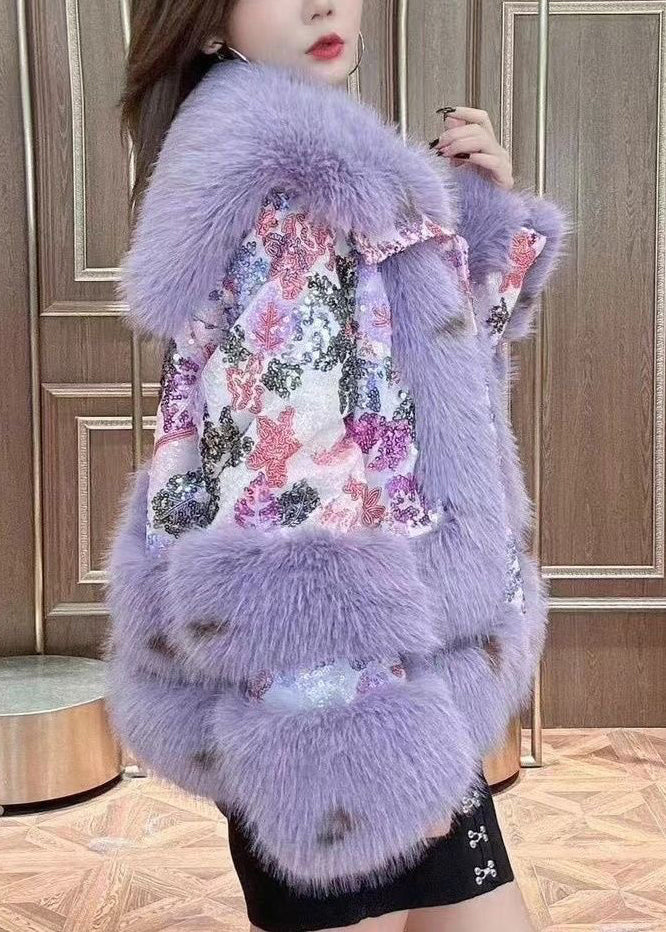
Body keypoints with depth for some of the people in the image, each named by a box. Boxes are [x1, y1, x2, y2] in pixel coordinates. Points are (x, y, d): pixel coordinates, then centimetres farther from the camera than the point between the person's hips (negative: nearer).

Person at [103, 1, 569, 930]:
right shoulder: (273, 172, -17)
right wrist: (359, 729, -23)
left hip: (387, 660, 10)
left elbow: (441, 355, 25)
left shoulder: (331, 173, 14)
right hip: (333, 682, -10)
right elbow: (278, 477, -23)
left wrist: (487, 212, 10)